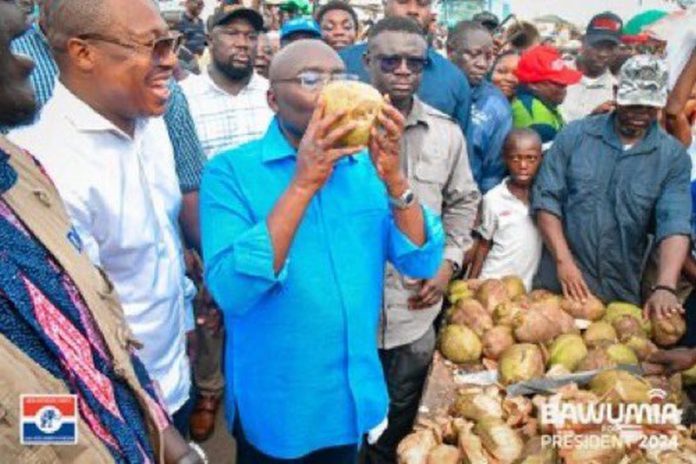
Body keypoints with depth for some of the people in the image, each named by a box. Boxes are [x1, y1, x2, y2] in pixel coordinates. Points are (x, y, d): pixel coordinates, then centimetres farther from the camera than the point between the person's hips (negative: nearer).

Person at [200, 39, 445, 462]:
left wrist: (393, 177, -22)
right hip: (276, 407, -4)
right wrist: (303, 183, -30)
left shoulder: (366, 166, -2)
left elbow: (422, 263, -8)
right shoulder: (231, 171, -14)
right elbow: (231, 291, -27)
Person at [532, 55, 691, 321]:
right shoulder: (575, 135, -2)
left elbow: (675, 225, -12)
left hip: (622, 292, 1)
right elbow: (546, 199, -4)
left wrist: (665, 288, -26)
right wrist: (563, 260, -13)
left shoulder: (673, 157, -2)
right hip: (559, 283, 0)